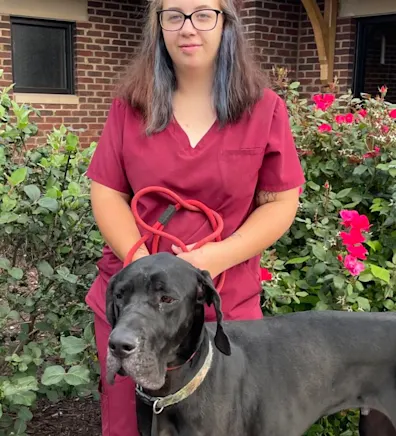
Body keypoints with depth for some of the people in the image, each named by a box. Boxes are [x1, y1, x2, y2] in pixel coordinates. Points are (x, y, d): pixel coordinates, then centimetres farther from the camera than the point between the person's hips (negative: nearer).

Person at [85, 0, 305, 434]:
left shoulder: (264, 109, -2)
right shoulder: (130, 105, 2)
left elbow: (281, 203, -1)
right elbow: (107, 194, 2)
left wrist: (218, 258, -16)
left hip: (225, 305, -1)